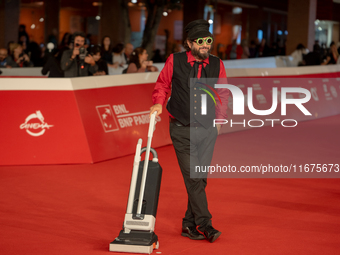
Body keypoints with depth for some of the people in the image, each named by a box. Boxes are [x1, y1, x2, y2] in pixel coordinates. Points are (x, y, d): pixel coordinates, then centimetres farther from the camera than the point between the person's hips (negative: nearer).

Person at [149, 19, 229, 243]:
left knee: (200, 179, 4)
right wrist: (159, 103, -6)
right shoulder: (175, 61, -3)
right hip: (182, 130, -2)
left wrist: (220, 118, 7)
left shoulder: (217, 65, 3)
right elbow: (162, 84, 10)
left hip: (207, 130, 3)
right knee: (192, 177, -9)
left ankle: (189, 225, 16)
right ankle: (204, 224, -3)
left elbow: (223, 93, 16)